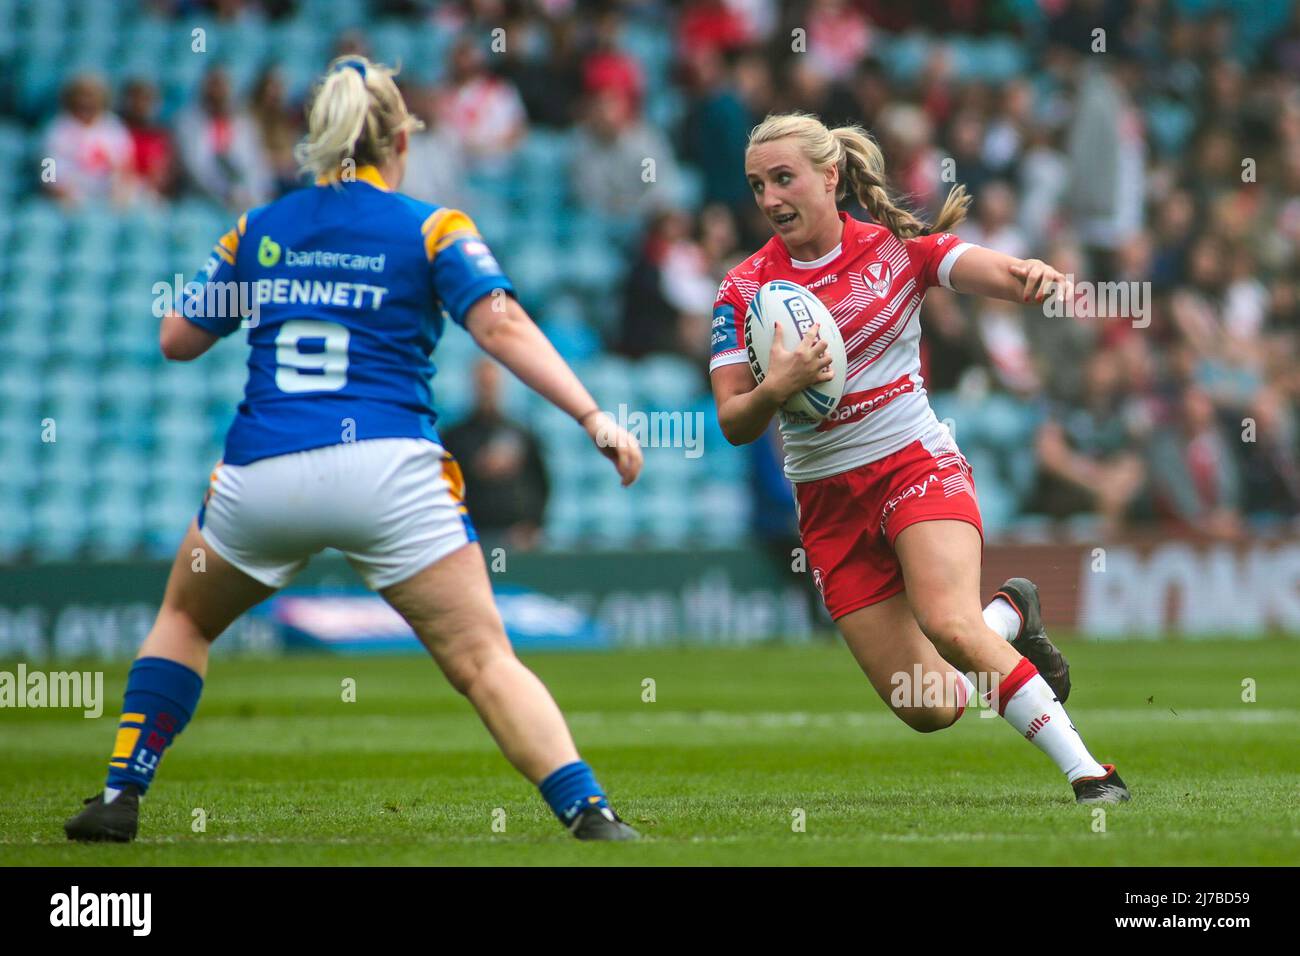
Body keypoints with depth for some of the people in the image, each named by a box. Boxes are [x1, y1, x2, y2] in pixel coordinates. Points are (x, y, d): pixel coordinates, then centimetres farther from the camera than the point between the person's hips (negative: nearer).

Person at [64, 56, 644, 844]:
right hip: (387, 470, -2)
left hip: (261, 475, 3)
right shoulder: (432, 229, 6)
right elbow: (503, 327, -8)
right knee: (484, 661, -3)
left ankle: (119, 797, 20)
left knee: (184, 620, 28)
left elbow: (178, 340, 21)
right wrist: (594, 417, -12)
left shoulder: (257, 231, 15)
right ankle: (589, 811, -18)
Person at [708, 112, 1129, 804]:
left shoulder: (898, 246, -4)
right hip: (827, 504, 3)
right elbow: (734, 425, -4)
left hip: (916, 464, -3)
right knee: (930, 709, -2)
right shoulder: (744, 289, -1)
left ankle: (1084, 768, -24)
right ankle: (1009, 618, 31)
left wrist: (1034, 277, -42)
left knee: (948, 622, -32)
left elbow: (1003, 276, -18)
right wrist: (774, 390, -26)